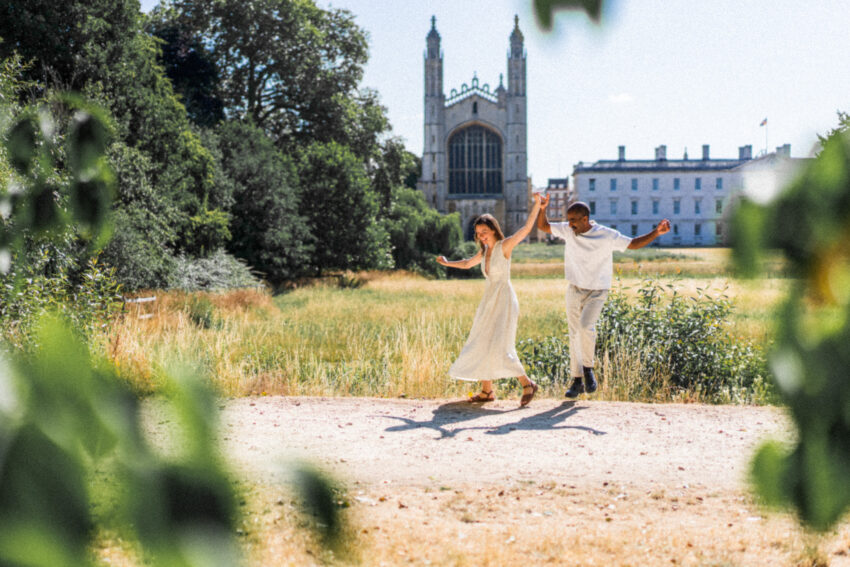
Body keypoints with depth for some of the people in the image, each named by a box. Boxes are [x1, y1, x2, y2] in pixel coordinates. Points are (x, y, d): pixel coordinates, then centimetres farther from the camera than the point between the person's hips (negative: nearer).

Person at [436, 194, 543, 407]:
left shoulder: (504, 246, -10)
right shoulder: (484, 250, 12)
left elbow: (526, 228, -21)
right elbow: (467, 264, 30)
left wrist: (537, 205, -28)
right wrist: (448, 263, 41)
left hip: (504, 301, -9)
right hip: (489, 301, 9)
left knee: (500, 348, -17)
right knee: (482, 346, 8)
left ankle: (527, 384, -5)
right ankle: (486, 391, 16)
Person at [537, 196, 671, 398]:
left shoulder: (607, 236, -14)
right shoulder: (568, 230, -5)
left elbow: (633, 244, -3)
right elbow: (542, 226, 5)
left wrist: (656, 233, -14)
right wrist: (542, 209, -13)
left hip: (597, 292, -4)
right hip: (574, 290, 4)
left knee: (586, 326, -27)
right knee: (574, 334, 3)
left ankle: (588, 368, -5)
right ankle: (577, 381, 12)